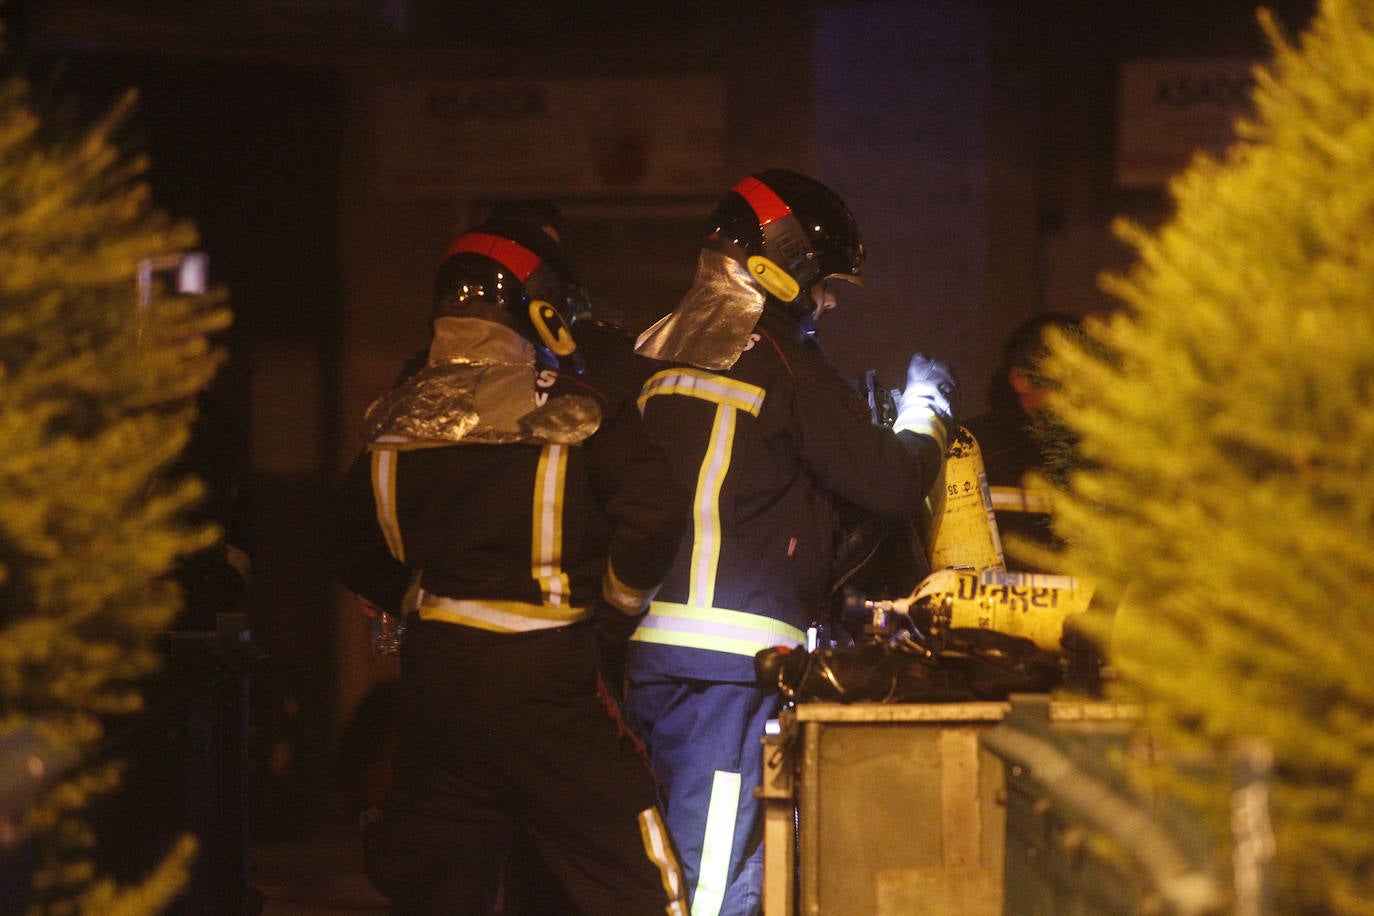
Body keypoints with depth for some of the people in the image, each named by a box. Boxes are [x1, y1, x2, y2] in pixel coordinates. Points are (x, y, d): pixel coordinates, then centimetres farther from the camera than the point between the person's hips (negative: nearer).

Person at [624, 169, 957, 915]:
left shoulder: (658, 355, 15)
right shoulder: (779, 361, -8)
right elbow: (892, 483, -5)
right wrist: (927, 406, 15)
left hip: (651, 654, 8)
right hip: (730, 662, -8)